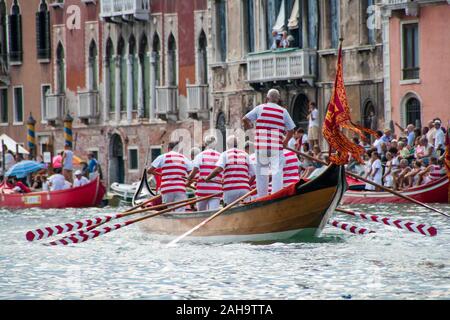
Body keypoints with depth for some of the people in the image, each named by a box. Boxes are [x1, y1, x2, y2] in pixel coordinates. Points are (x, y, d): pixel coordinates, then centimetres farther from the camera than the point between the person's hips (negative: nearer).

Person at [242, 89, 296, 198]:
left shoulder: (260, 108, 3)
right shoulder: (283, 111, 4)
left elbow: (245, 119, 1)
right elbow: (291, 130, 4)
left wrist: (248, 125, 23)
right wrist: (285, 142, 20)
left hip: (261, 146, 1)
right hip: (277, 147, -1)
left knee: (261, 172, 11)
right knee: (277, 172, -1)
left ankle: (262, 197, 16)